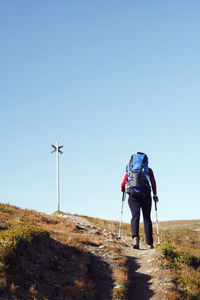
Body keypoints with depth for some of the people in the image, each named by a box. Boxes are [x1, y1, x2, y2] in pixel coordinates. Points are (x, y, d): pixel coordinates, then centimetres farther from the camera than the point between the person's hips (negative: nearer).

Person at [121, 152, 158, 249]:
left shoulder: (130, 169, 16)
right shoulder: (149, 170, 15)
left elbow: (123, 185, 12)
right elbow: (153, 182, 2)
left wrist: (123, 190, 33)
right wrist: (155, 194, 9)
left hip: (133, 195, 0)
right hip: (146, 195, 0)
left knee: (135, 216, -6)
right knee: (147, 218, 7)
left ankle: (135, 237, -33)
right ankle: (149, 243, 4)